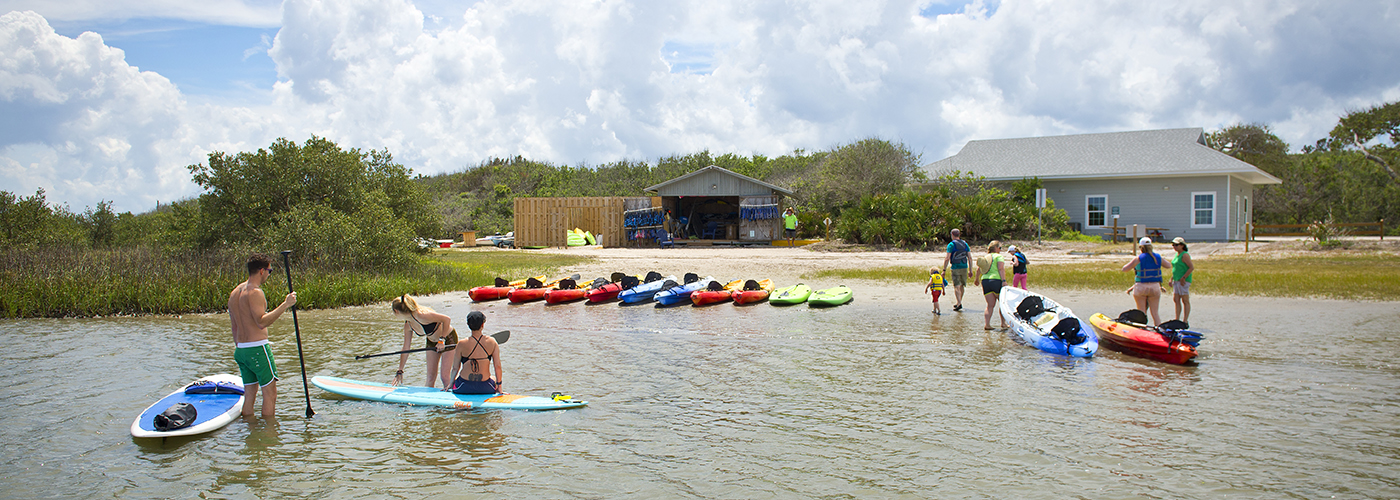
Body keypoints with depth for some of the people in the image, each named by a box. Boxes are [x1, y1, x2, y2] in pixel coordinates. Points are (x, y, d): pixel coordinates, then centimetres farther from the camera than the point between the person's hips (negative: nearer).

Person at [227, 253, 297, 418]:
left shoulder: (234, 293, 13)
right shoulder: (255, 292, -15)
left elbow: (234, 326, 18)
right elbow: (262, 322, -26)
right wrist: (285, 305, -26)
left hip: (241, 349, 9)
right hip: (258, 349, -9)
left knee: (249, 393, 14)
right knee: (270, 392, -2)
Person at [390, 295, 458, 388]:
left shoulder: (421, 315, -31)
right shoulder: (407, 326, -6)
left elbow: (447, 319, -30)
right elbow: (406, 349, 3)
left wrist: (442, 339, -33)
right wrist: (400, 371, 5)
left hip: (448, 338, -7)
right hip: (432, 342, 7)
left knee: (445, 377, -11)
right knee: (431, 377, 4)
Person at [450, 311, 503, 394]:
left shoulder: (462, 344, -9)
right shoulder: (492, 342, -7)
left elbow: (455, 368, -2)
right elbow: (498, 366, -6)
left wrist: (450, 384, 13)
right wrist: (499, 386, 6)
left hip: (464, 388, -1)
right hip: (485, 387, 1)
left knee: (455, 378, 35)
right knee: (494, 379, 36)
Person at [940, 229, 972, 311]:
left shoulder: (951, 244, -5)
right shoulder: (965, 243, 10)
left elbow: (947, 259, -10)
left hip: (956, 268, -5)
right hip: (964, 267, 5)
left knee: (957, 287, -8)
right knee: (961, 286, 17)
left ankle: (959, 303, -22)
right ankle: (958, 303, 28)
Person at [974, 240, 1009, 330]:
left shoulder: (984, 257, 17)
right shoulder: (999, 256, -1)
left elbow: (978, 270, 17)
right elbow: (1001, 268, -13)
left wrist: (977, 279, 32)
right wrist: (1004, 280, -18)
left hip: (985, 281, 6)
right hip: (996, 280, -5)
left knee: (990, 305, 8)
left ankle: (986, 324, -4)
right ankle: (1003, 323, 12)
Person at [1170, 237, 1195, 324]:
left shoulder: (1185, 255, -13)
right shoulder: (1177, 255, 15)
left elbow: (1191, 267, -19)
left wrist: (1183, 278, -21)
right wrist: (1172, 279, 17)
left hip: (1183, 281, -9)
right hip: (1176, 281, 9)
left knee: (1185, 301, -3)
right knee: (1176, 300, 8)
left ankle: (1185, 321, 0)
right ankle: (1177, 320, 13)